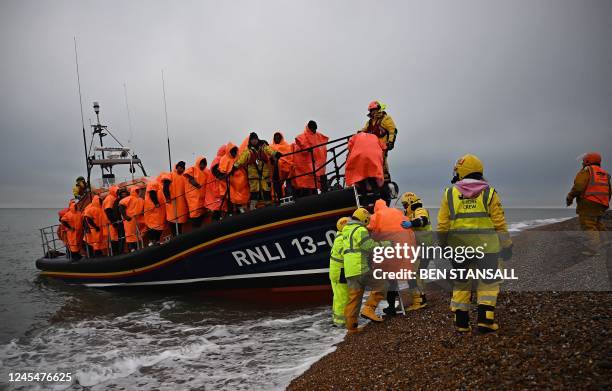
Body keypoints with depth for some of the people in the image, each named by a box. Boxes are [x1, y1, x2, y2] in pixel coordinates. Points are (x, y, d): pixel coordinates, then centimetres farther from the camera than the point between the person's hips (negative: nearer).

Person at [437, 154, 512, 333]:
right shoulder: (489, 192, 1)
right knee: (488, 283, 11)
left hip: (458, 247, 1)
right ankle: (485, 319, 1)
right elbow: (499, 223, -1)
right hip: (486, 246, -1)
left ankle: (461, 322, 13)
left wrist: (443, 246, 13)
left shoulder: (450, 193, 3)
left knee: (460, 283, 14)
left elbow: (442, 225, 1)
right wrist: (506, 245, 10)